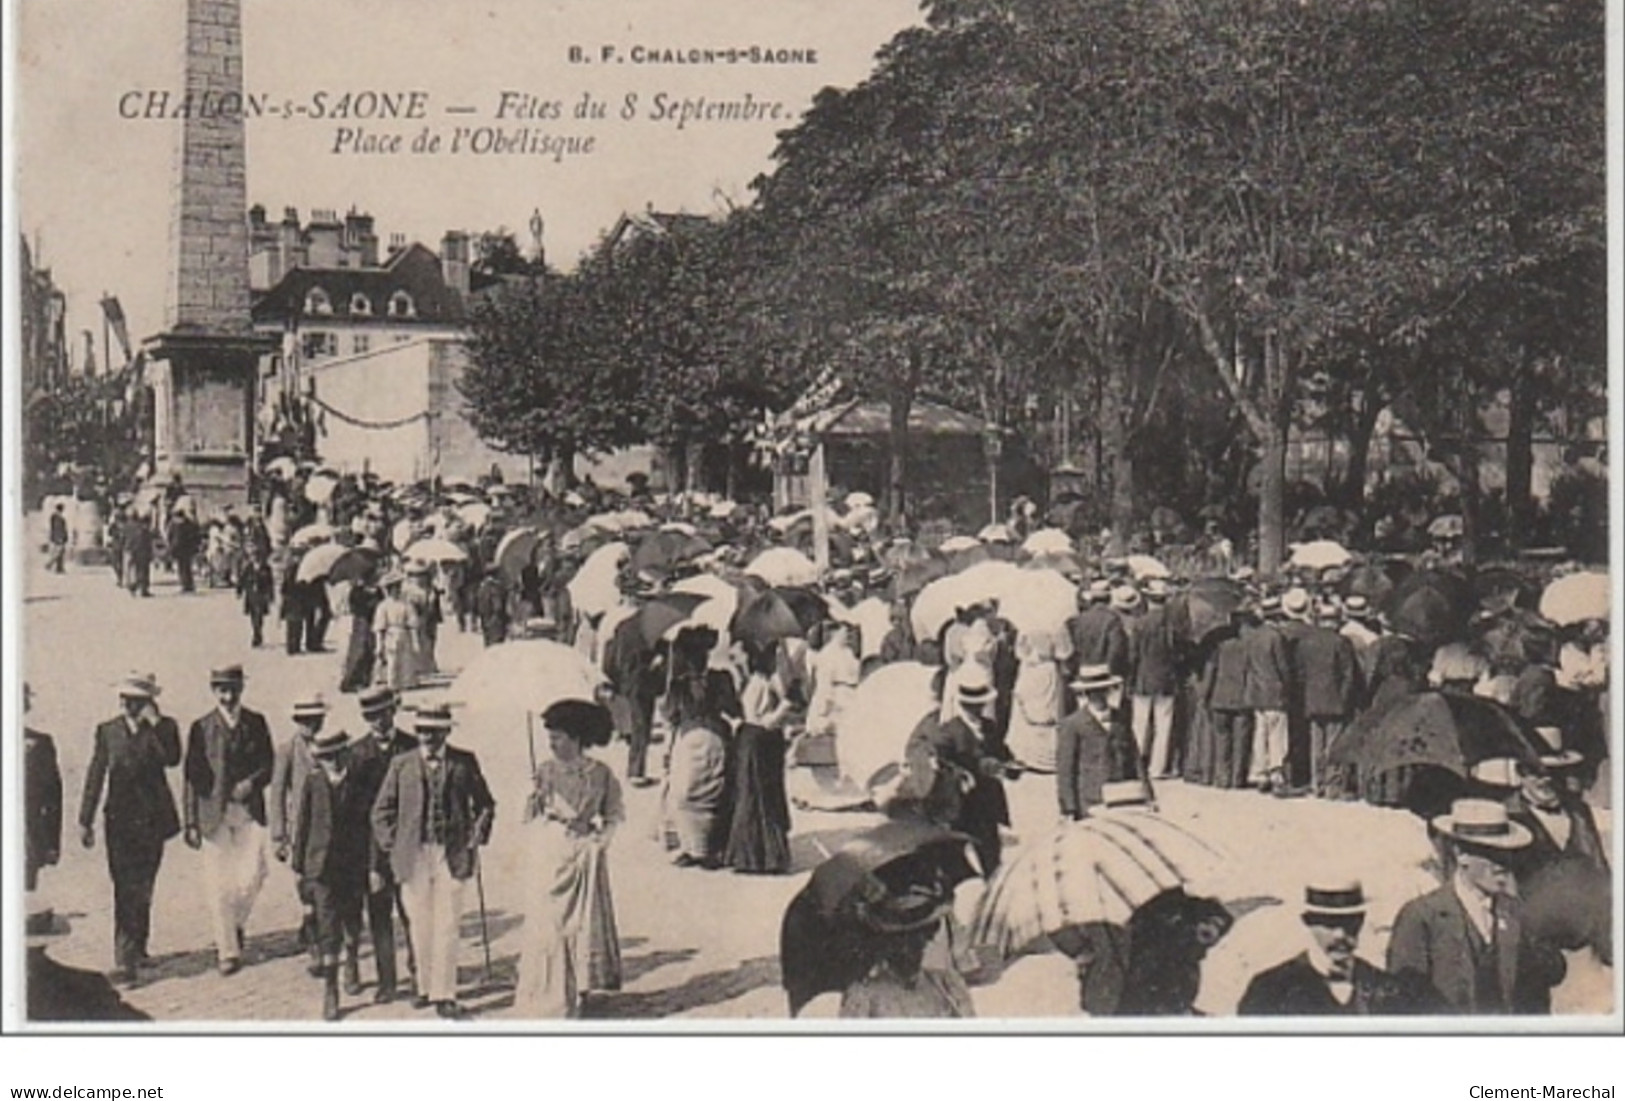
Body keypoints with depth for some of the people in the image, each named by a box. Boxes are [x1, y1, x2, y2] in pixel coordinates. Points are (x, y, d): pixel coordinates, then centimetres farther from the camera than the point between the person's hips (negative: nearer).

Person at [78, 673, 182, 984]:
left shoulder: (163, 728, 1)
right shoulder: (108, 731, 5)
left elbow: (172, 759, -19)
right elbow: (95, 776, 7)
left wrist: (153, 722, -19)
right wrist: (85, 820, 5)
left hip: (152, 819, 0)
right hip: (119, 819, 0)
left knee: (142, 888, 6)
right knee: (126, 890, -4)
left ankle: (136, 948, 19)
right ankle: (125, 960, 0)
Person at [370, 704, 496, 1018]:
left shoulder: (464, 763, 3)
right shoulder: (401, 765, 5)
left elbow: (485, 804, 14)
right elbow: (381, 811, 12)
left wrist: (476, 836, 4)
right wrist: (392, 845, 5)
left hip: (452, 856, -1)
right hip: (413, 857, 1)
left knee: (447, 926, -4)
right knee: (420, 926, 7)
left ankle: (444, 994, 0)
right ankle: (425, 986, 21)